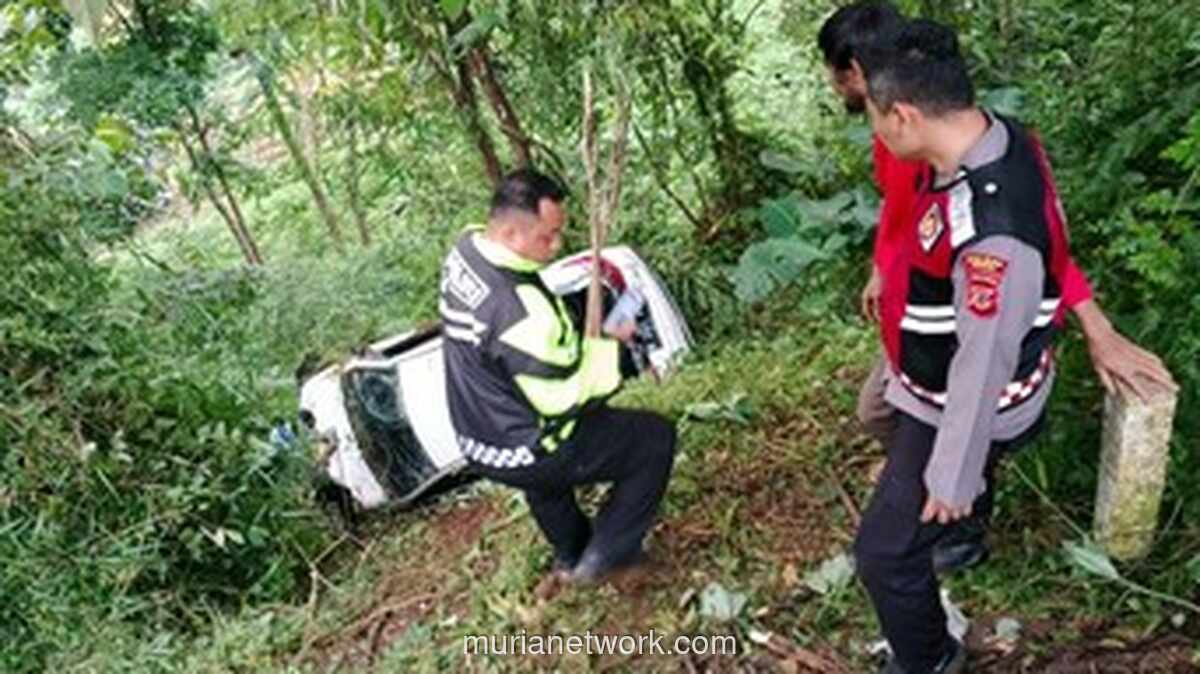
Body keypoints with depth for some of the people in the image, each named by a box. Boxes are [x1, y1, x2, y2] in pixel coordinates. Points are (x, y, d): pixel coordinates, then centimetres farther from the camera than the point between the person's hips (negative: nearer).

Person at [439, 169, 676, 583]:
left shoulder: (465, 250, -6)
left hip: (475, 439, 9)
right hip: (523, 456, -8)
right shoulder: (520, 310, -35)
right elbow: (566, 396, -24)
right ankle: (602, 559, 16)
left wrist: (590, 341, 3)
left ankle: (571, 554, 49)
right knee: (655, 438, 5)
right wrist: (614, 350, -11)